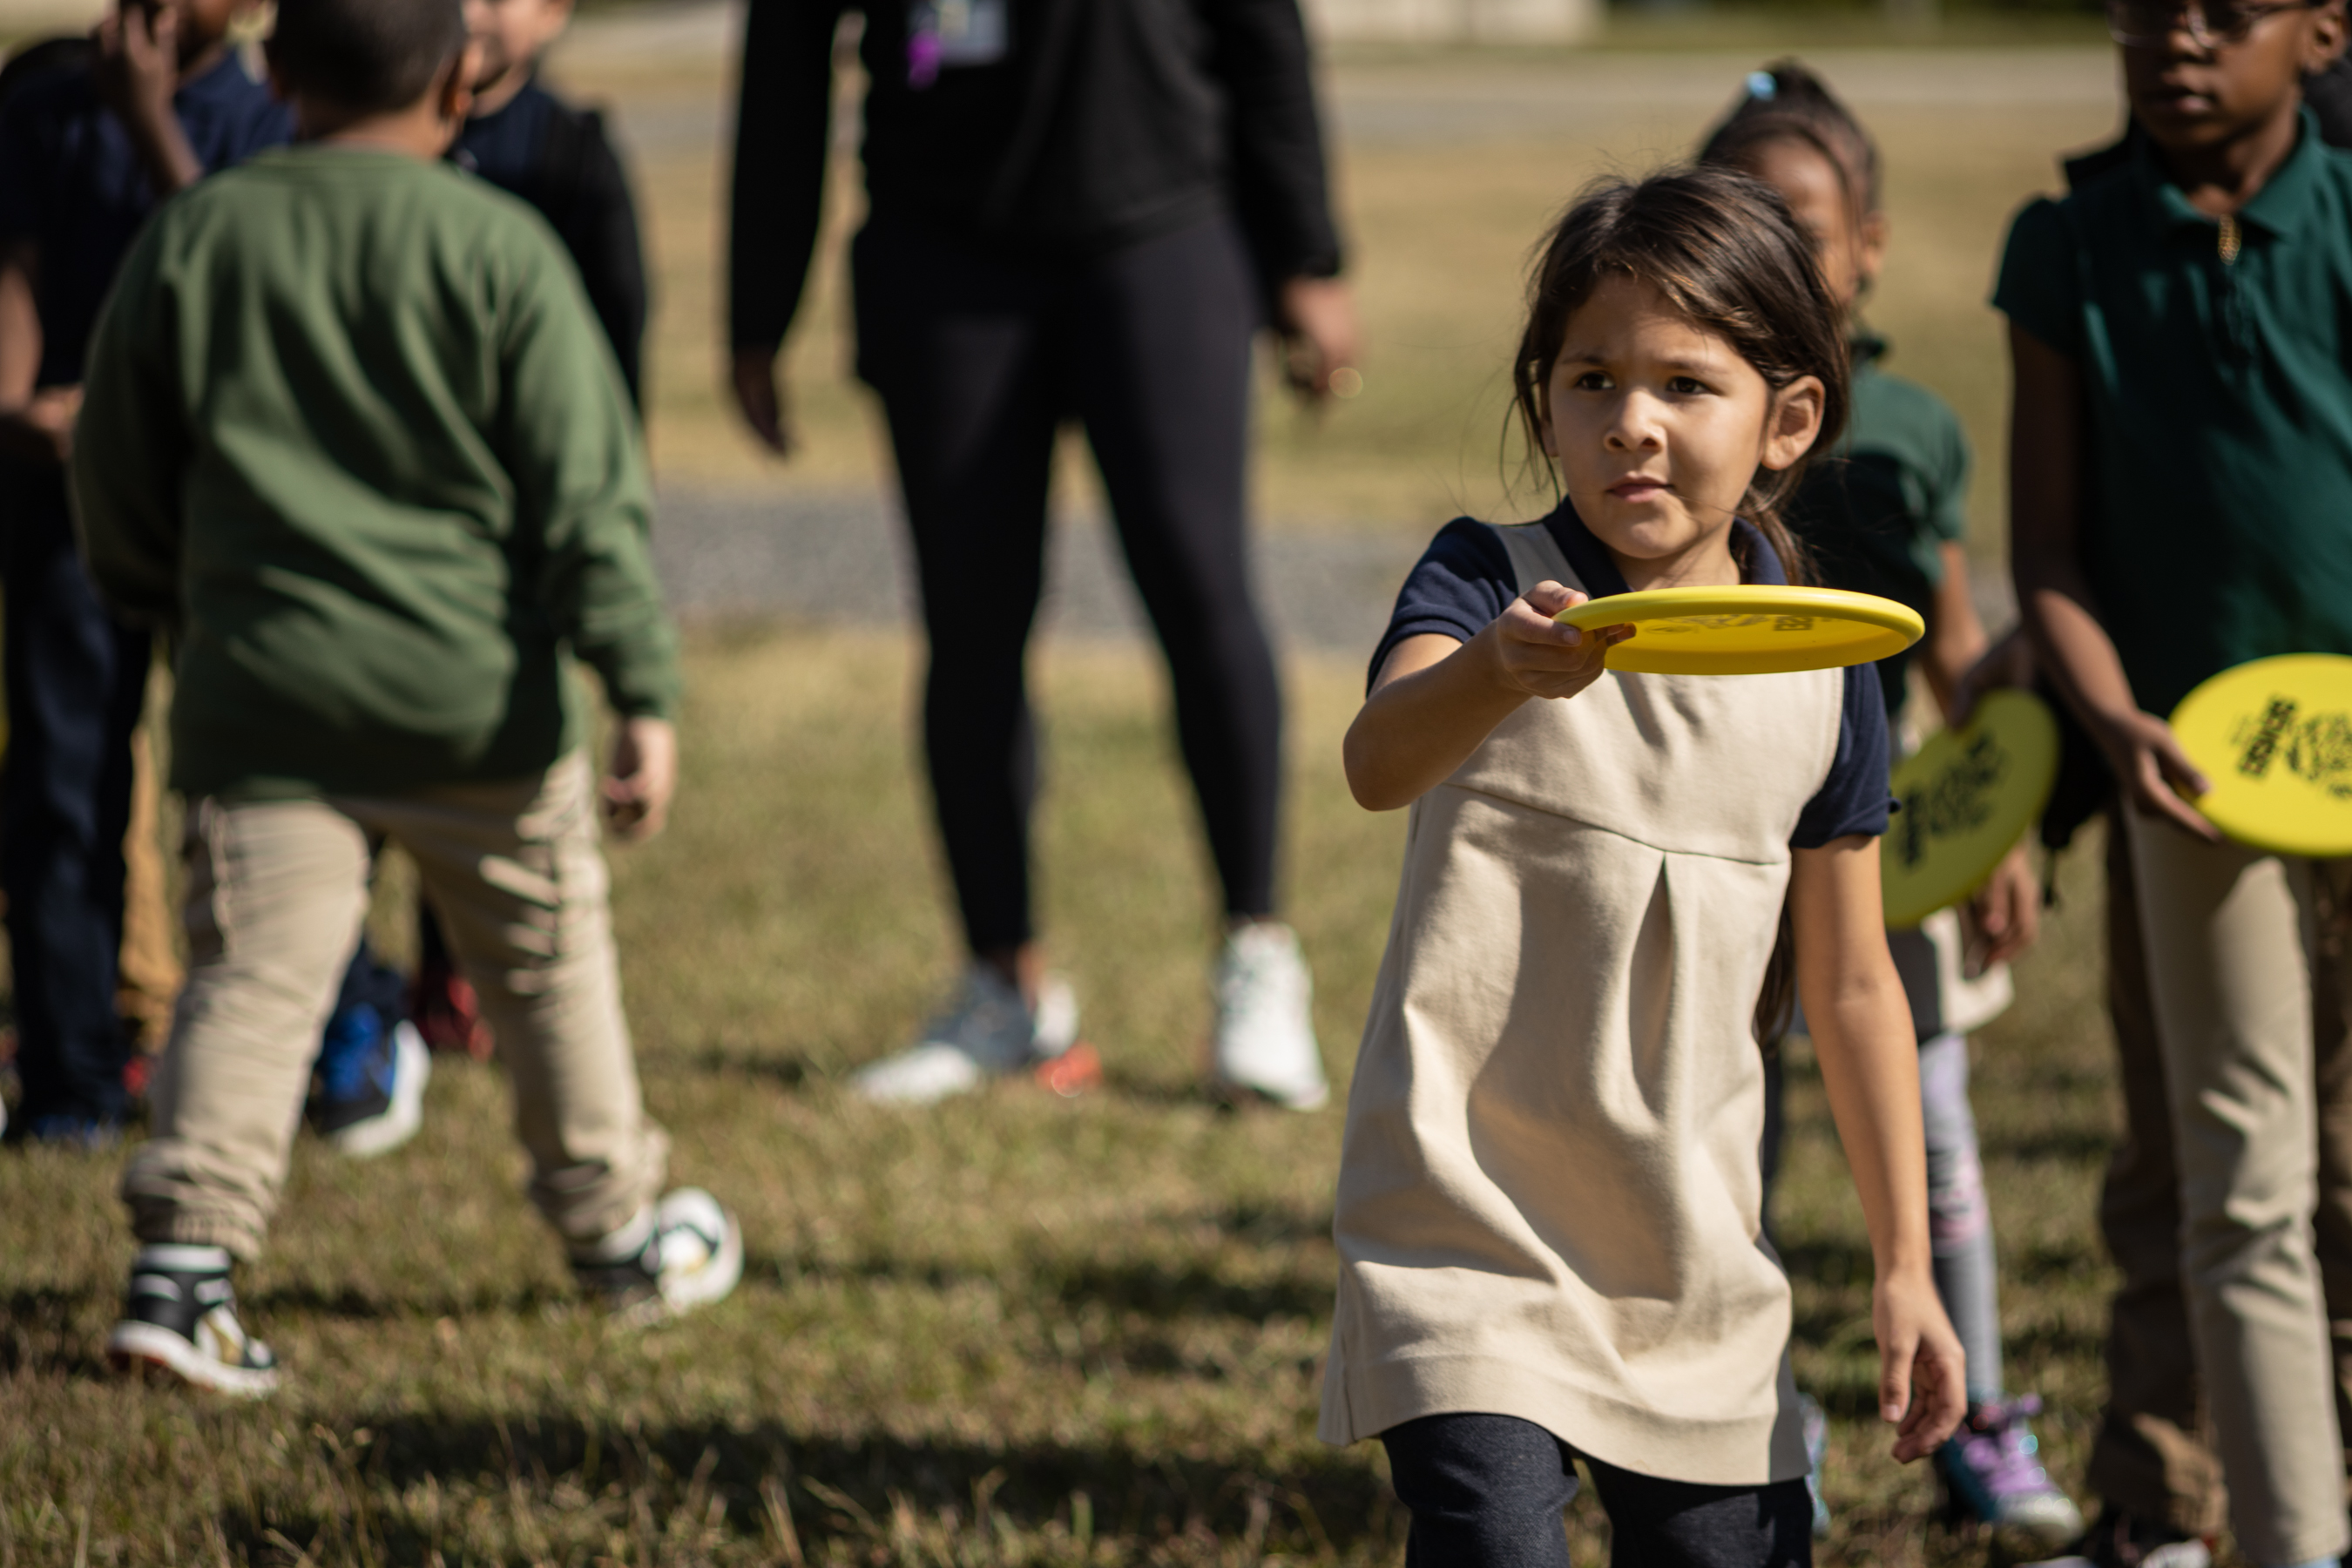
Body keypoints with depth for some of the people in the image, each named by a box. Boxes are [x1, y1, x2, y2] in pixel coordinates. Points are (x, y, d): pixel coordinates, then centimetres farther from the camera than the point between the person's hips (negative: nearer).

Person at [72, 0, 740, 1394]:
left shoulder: (189, 243, 3)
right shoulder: (501, 249, -5)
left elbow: (117, 482, 11)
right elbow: (588, 490, -8)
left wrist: (175, 604, 29)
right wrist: (645, 692, -8)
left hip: (260, 690, 1)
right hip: (475, 694, -1)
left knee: (254, 976, 0)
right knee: (549, 959, 15)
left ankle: (183, 1254, -16)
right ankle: (621, 1231, 29)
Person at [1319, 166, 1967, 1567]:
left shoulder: (1822, 677, 2)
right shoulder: (1489, 586, -8)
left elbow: (1851, 984, 10)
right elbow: (1378, 764, -30)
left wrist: (1905, 1264, 9)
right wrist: (1504, 668, -52)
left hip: (1702, 1263, 4)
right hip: (1471, 1223, -4)